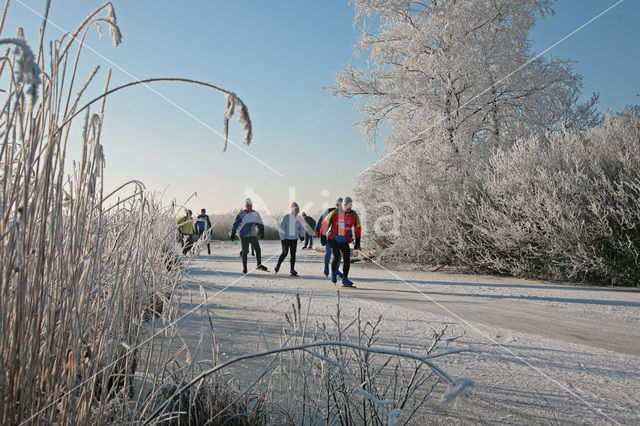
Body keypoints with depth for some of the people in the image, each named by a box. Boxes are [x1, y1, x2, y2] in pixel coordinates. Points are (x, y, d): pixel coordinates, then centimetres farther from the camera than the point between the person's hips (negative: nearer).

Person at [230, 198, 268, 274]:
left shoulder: (255, 214, 2)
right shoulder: (241, 214, -9)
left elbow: (260, 223, 11)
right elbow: (236, 224, -6)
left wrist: (262, 232, 3)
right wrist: (233, 234, -9)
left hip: (253, 235, 4)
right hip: (244, 236, -4)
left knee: (258, 249, 2)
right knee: (245, 252, -1)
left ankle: (259, 265, 19)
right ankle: (244, 268, 10)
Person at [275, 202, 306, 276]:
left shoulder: (299, 219, 1)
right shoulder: (286, 217, -11)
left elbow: (302, 228, 13)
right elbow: (281, 228, -9)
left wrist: (302, 235, -5)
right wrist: (282, 239, -14)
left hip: (294, 239, 4)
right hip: (286, 238, -3)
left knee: (293, 254, 0)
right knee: (285, 253, -8)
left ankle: (292, 270, 6)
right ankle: (278, 266, 14)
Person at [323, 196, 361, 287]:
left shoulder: (354, 215, -2)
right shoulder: (335, 213, -11)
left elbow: (357, 228, 10)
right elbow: (325, 223, -1)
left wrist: (357, 242, 7)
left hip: (344, 240, 3)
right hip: (333, 239, -3)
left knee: (347, 259, -5)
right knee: (336, 257, -16)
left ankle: (345, 280, 7)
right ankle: (333, 274, 12)